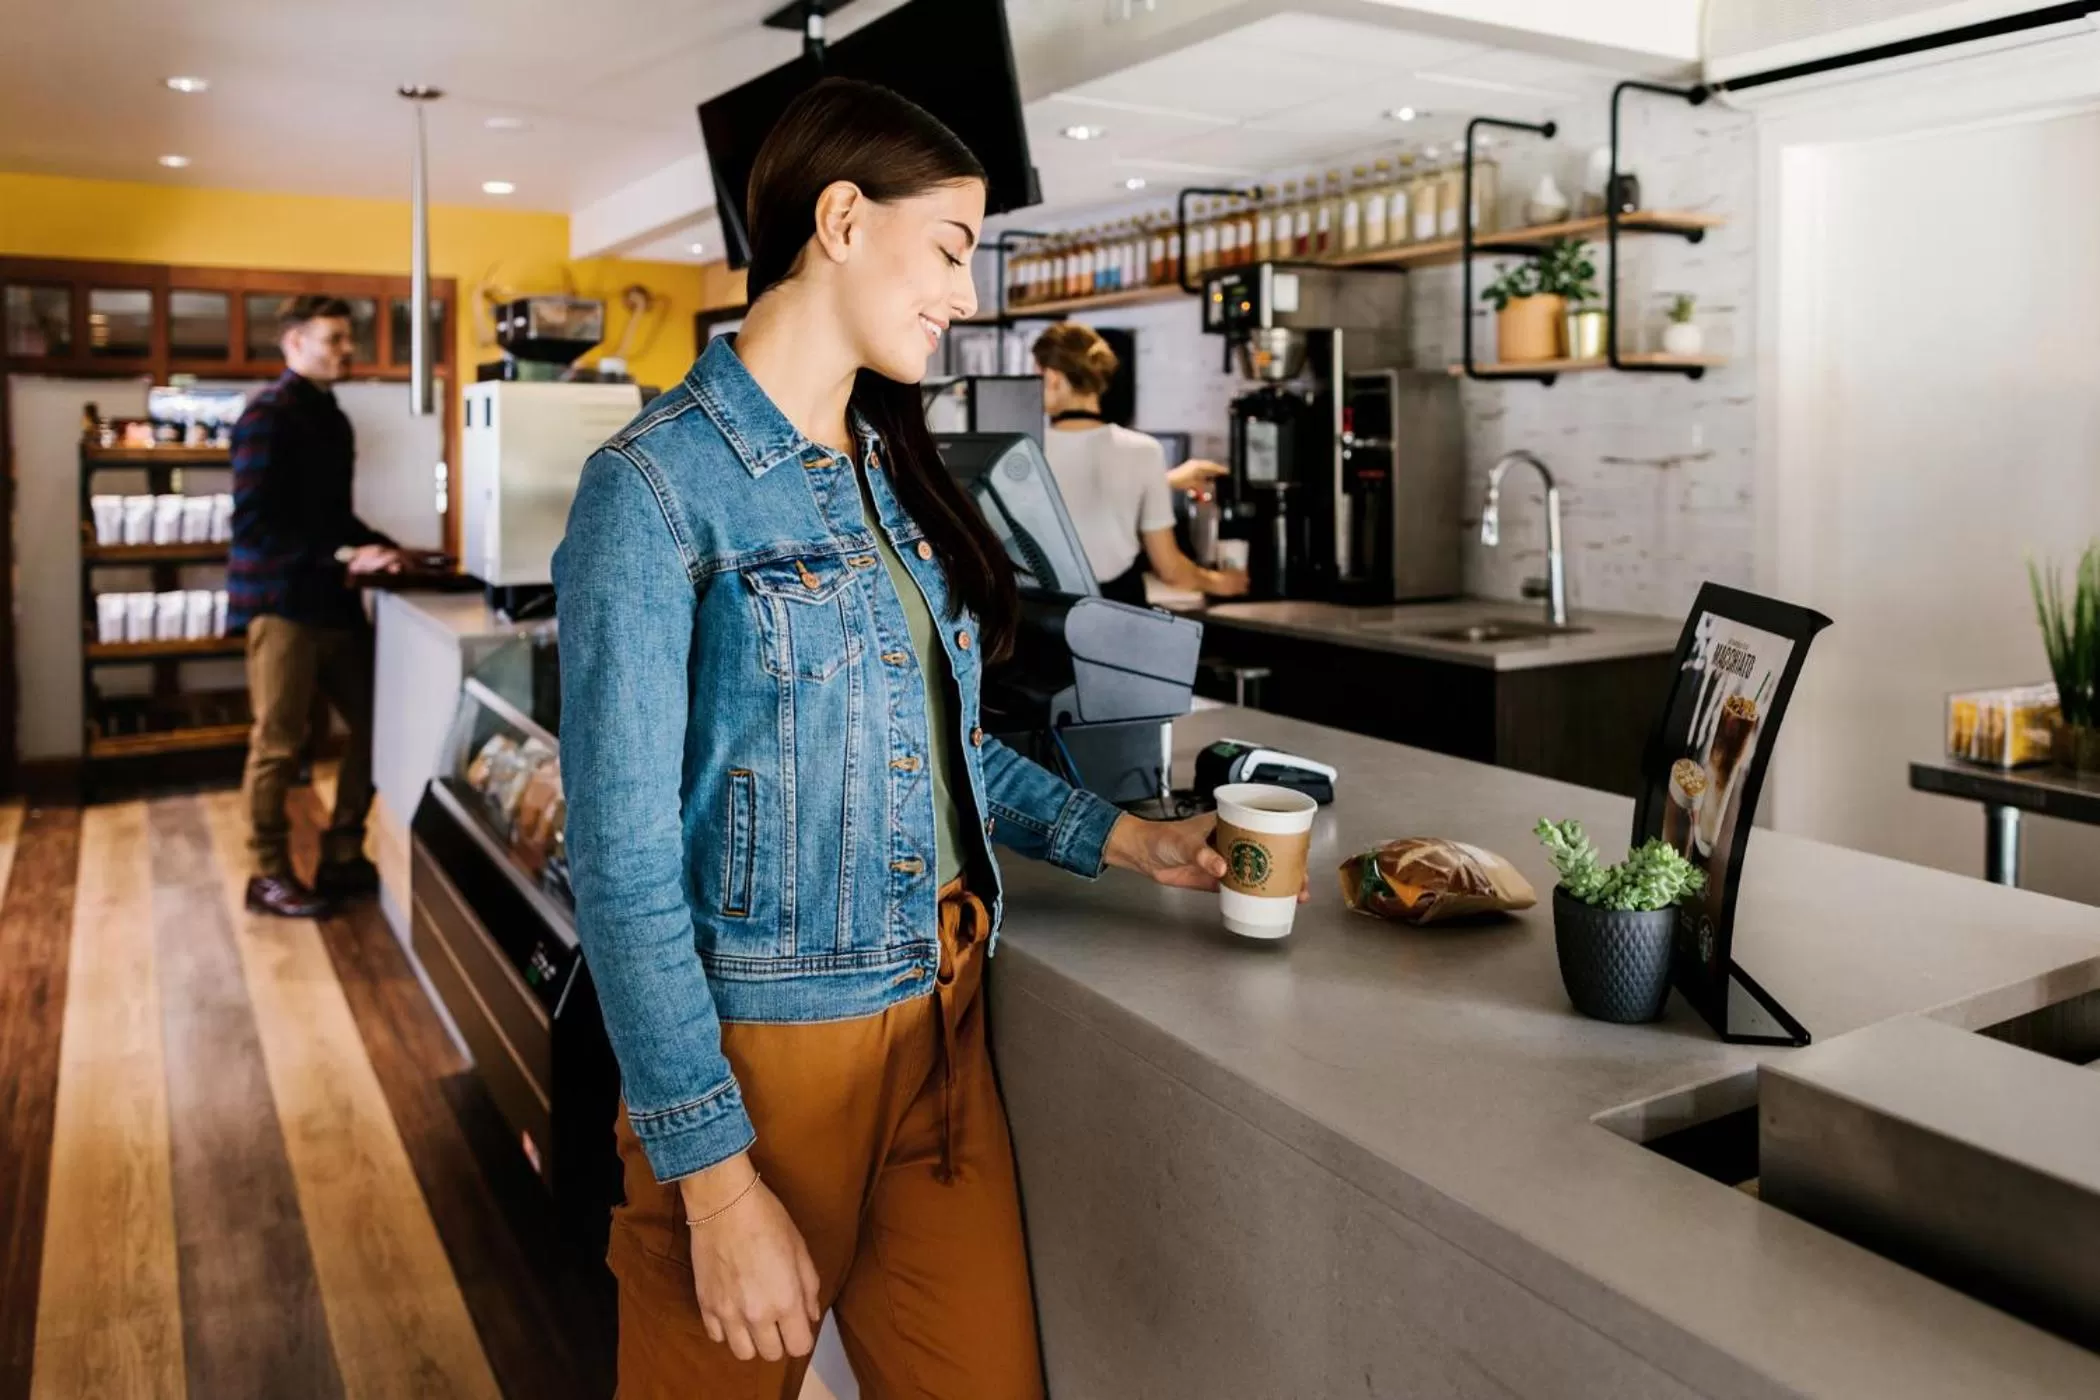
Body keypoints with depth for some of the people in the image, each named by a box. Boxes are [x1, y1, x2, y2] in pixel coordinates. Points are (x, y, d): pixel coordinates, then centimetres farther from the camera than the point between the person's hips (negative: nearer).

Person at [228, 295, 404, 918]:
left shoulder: (329, 415, 15)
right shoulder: (268, 415, -12)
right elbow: (253, 523, -19)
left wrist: (377, 546, 7)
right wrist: (345, 557, -21)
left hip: (332, 600, 8)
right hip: (282, 600, -8)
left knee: (373, 723, 10)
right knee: (279, 743, 1)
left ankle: (342, 859, 22)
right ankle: (270, 876, 15)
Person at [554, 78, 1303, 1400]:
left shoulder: (891, 468, 9)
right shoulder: (656, 486, -13)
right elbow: (622, 857, -16)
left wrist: (1117, 838, 9)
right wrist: (716, 1177, -17)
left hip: (942, 1027, 7)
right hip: (761, 1044, -6)